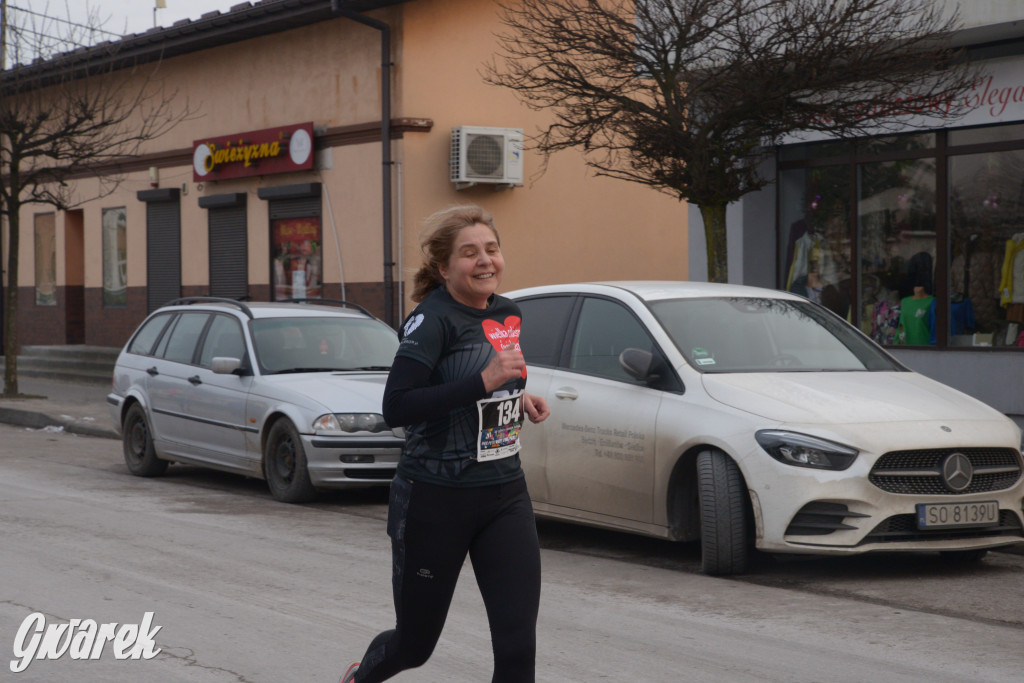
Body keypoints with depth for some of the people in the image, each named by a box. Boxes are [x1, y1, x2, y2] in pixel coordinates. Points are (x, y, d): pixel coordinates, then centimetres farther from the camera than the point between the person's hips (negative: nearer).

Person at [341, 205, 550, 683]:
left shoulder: (507, 313, 7)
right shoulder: (433, 319, -15)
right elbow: (395, 409, -26)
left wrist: (520, 398, 5)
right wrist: (484, 381, -30)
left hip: (505, 498, 5)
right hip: (434, 501, -5)